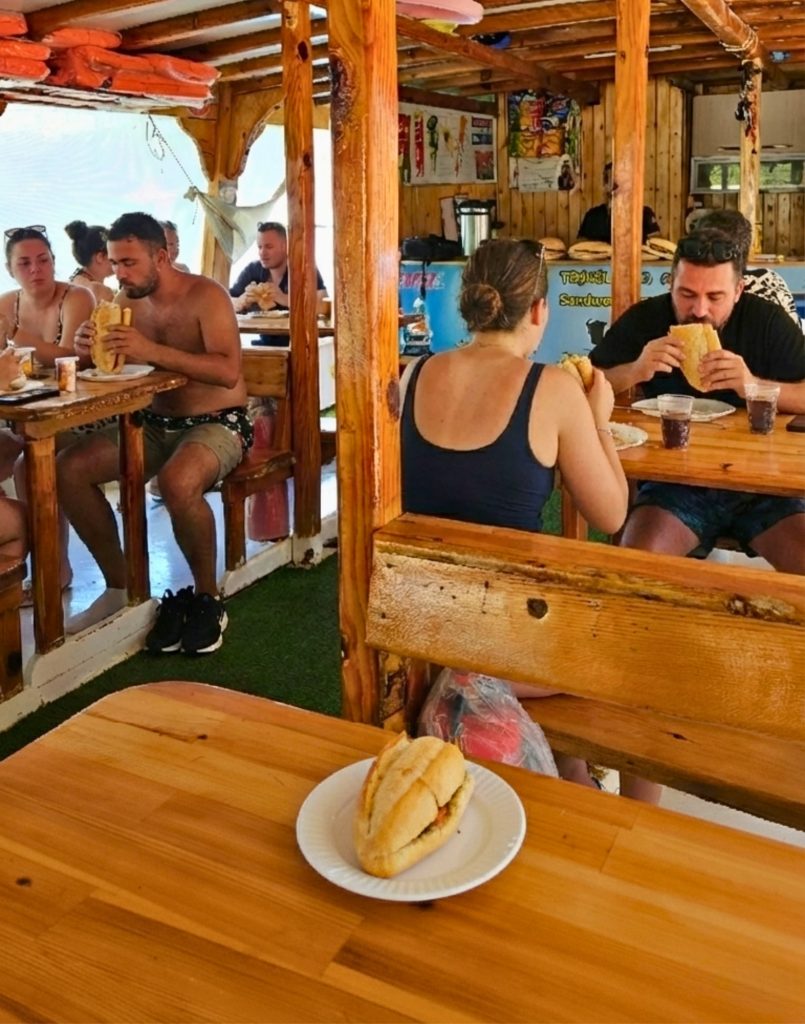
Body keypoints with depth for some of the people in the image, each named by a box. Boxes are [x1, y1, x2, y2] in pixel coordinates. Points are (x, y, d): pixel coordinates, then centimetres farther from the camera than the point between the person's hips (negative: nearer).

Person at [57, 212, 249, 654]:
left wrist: (153, 352, -36)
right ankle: (119, 585, 2)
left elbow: (229, 371, -26)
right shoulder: (129, 298, 6)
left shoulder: (205, 295, -13)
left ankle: (207, 597, -14)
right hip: (154, 423, 7)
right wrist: (88, 348, -17)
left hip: (217, 423, -6)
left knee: (178, 483, -38)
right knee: (68, 469, -11)